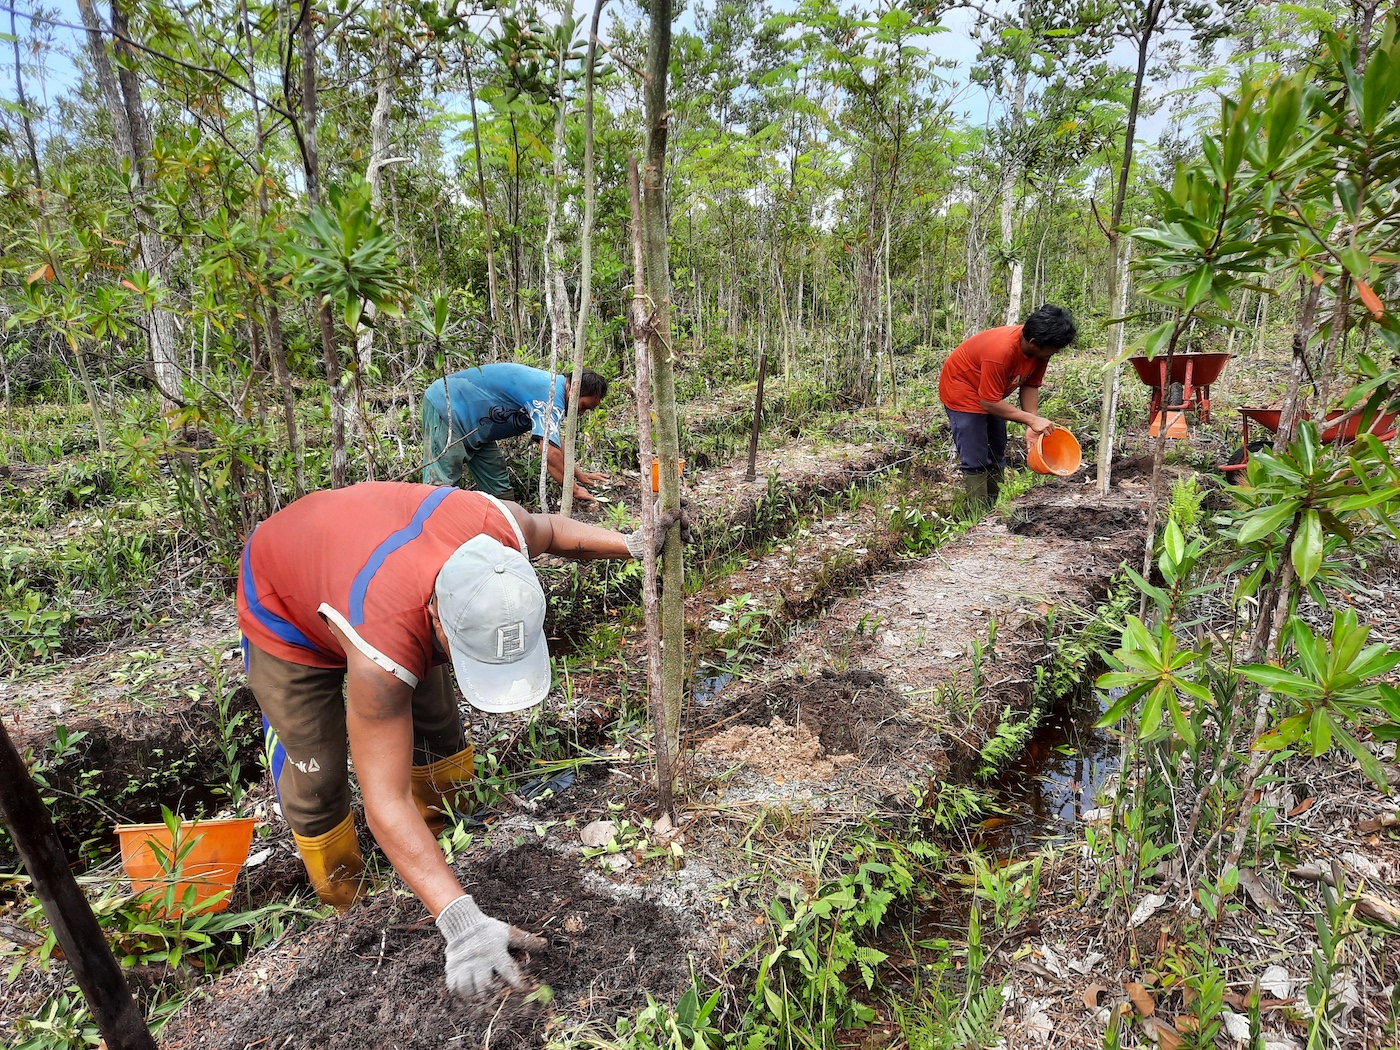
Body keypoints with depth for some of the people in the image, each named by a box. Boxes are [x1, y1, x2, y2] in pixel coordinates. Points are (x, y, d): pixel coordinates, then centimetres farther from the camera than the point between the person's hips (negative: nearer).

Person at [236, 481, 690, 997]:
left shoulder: (498, 524, -35)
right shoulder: (382, 651, -47)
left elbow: (548, 530, -9)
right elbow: (385, 800, -42)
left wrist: (632, 544, -17)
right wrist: (462, 923, -47)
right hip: (286, 611, -5)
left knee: (438, 730, 5)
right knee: (316, 775, -4)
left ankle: (447, 843, 29)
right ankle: (344, 912, 20)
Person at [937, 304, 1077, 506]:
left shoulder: (1041, 348, -15)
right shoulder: (1001, 351, -37)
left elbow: (1030, 385, -5)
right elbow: (989, 402, -32)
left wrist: (1033, 425, -17)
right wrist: (1032, 419, -28)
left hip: (992, 393, 9)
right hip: (962, 389, -9)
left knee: (996, 456, 12)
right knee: (975, 460, -12)